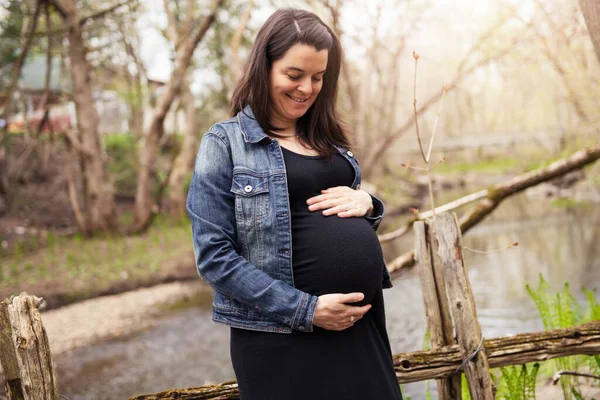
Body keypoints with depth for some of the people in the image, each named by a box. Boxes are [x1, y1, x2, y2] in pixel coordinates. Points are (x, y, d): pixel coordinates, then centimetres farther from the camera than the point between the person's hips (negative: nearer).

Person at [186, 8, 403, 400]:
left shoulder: (328, 139, 11)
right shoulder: (225, 143, -6)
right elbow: (214, 256, -11)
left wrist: (367, 203, -4)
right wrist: (304, 309, -17)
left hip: (362, 324, 6)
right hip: (282, 338, -5)